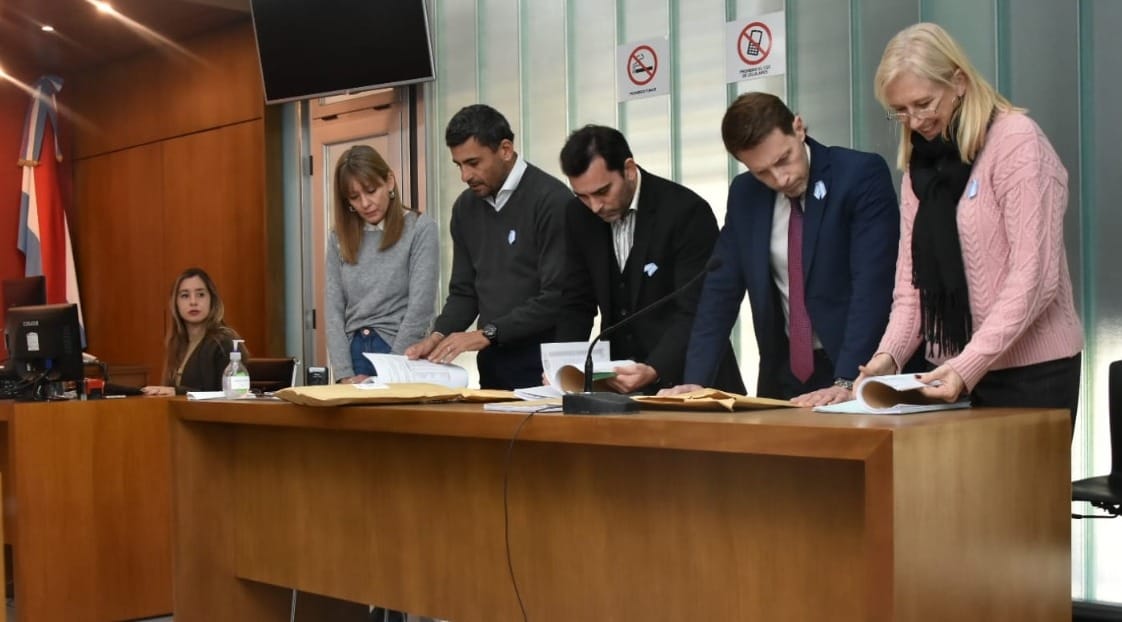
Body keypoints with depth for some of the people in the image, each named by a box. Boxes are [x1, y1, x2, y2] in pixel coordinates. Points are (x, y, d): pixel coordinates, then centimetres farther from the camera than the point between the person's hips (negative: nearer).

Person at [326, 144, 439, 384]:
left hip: (400, 356, -3)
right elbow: (334, 309, 4)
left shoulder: (421, 229, -4)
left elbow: (420, 309, -10)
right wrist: (344, 374, -7)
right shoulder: (339, 238, 10)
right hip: (354, 352, 4)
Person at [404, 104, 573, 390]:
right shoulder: (466, 207, 10)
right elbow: (463, 291, 14)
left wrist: (488, 333, -19)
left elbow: (557, 297, -18)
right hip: (492, 363, 6)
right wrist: (439, 335, -4)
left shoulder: (551, 200, -12)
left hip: (542, 362, -6)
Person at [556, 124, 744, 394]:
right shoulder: (579, 215, 0)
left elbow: (696, 315, -18)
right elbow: (578, 303, 6)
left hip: (690, 382, -5)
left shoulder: (686, 211, -15)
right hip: (621, 380, 5)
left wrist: (654, 371, -31)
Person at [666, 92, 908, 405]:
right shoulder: (744, 194, 3)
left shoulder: (862, 175, -12)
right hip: (783, 370, 4)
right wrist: (694, 380, -6)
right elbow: (721, 290, 5)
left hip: (859, 369, -4)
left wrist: (846, 382, -27)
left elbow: (872, 285, -19)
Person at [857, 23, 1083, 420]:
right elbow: (912, 276, 6)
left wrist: (969, 366, -25)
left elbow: (1035, 276, -17)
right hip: (955, 369, 6)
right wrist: (890, 353, -11)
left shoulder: (1016, 139, -9)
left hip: (1030, 368, -5)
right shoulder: (920, 163, 11)